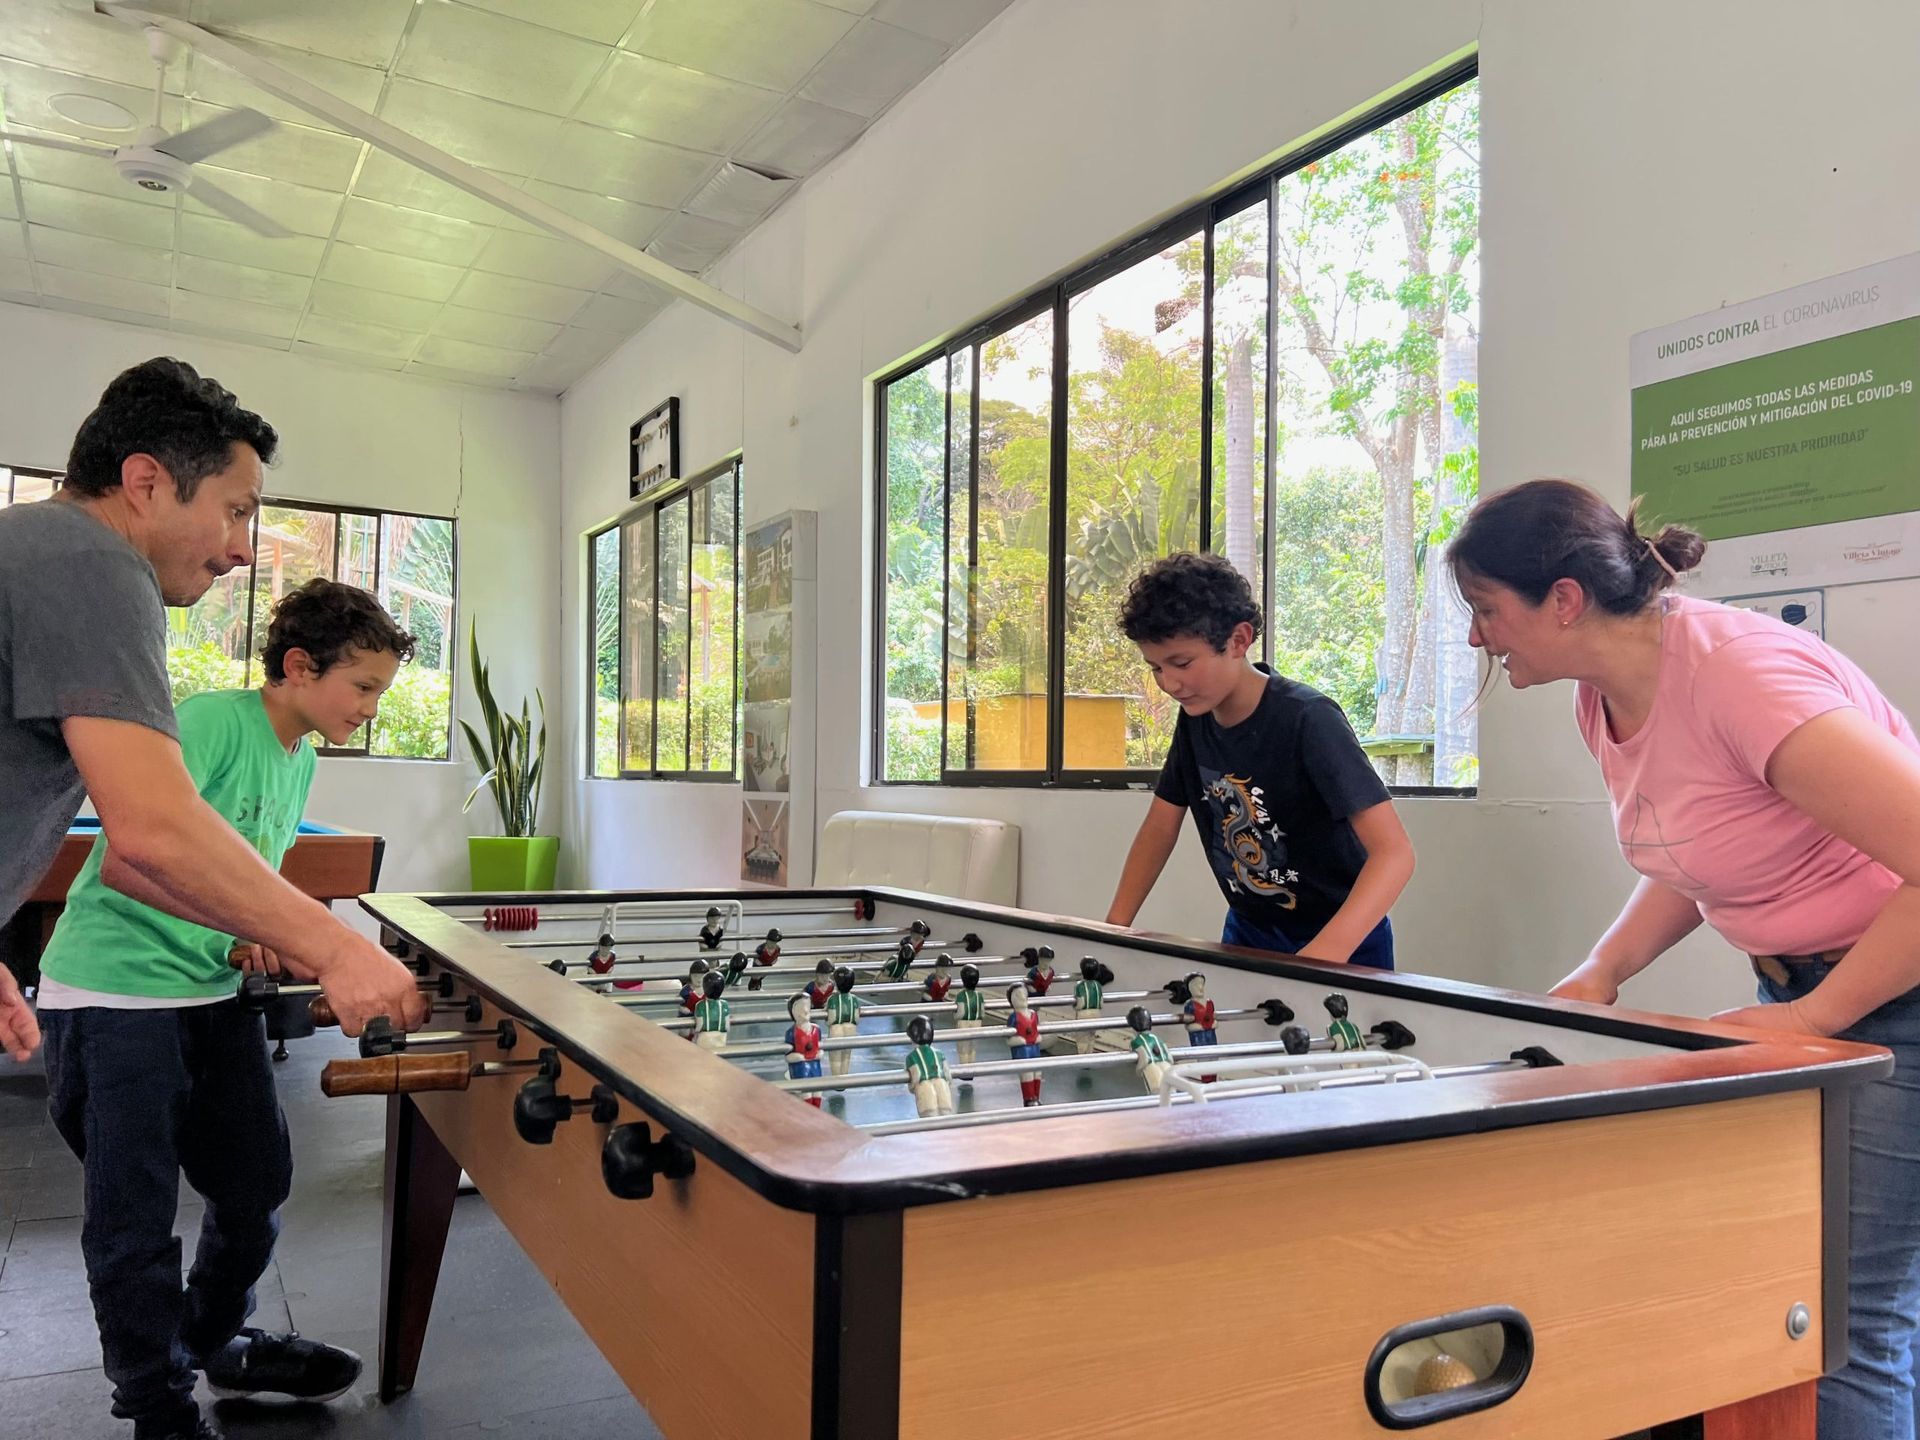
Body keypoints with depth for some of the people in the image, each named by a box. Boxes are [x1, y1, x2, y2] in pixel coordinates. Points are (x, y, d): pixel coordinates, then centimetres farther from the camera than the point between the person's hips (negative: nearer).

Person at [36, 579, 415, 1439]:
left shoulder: (301, 762, 9)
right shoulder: (212, 721, -18)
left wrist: (258, 940, 3)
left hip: (211, 993, 8)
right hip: (113, 992, -8)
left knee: (259, 1181, 13)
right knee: (138, 1215, 2)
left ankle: (220, 1344, 36)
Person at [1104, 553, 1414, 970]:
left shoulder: (1307, 719, -26)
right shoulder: (1195, 717, -5)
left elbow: (1394, 852, -32)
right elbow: (1159, 829, 5)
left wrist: (1322, 957, -46)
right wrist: (1114, 929, -7)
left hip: (1343, 945, -6)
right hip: (1248, 935, 6)